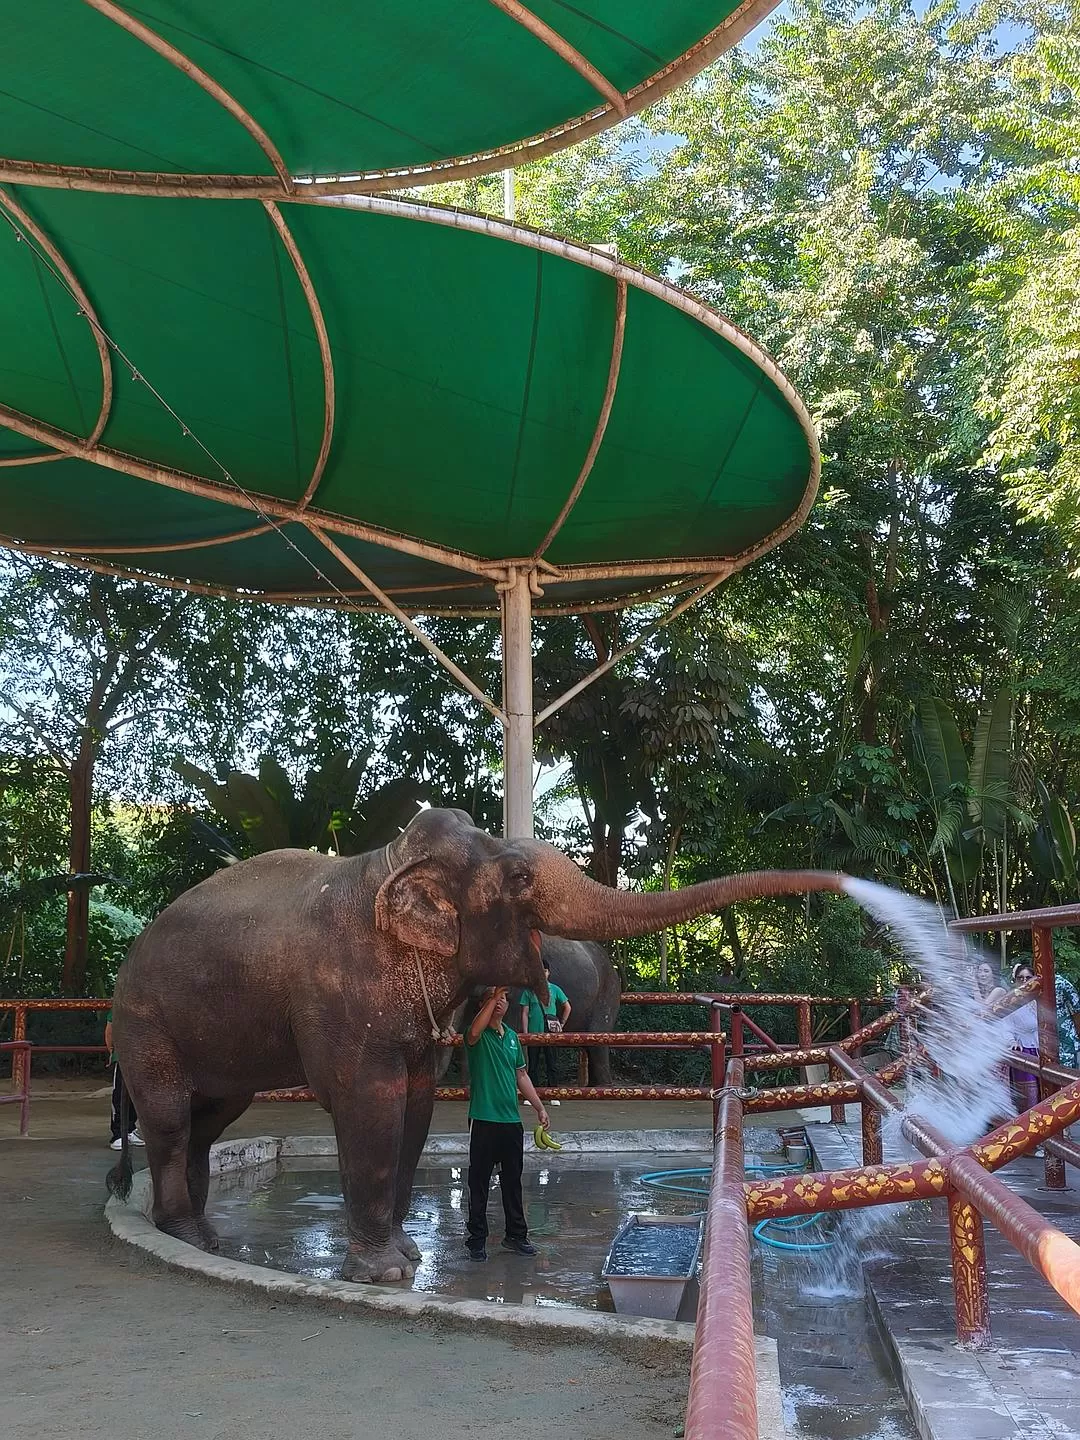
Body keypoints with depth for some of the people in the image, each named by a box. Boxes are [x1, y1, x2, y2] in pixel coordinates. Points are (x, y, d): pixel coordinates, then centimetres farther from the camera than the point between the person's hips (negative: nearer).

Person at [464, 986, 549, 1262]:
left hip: (511, 1120, 6)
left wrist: (539, 1107, 14)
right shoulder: (479, 1035, -6)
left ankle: (516, 1235, 24)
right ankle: (477, 1239, 10)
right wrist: (494, 996, -34)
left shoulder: (512, 1035, 13)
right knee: (479, 1182, 2)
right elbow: (474, 1033, -33)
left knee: (513, 1180, 13)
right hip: (484, 1120, -6)